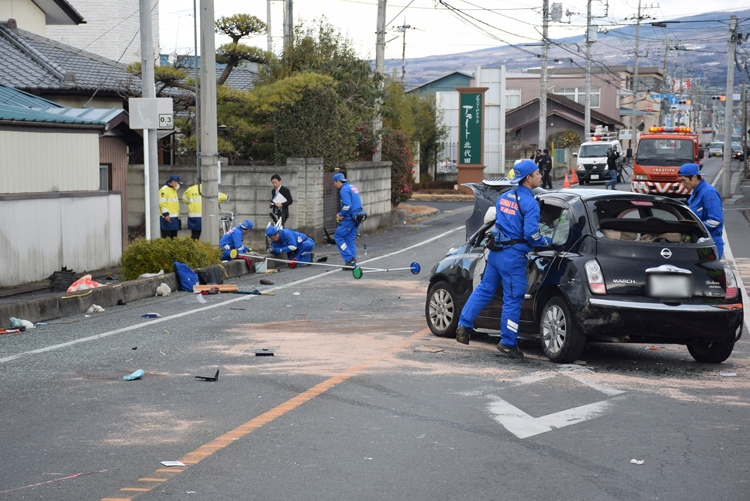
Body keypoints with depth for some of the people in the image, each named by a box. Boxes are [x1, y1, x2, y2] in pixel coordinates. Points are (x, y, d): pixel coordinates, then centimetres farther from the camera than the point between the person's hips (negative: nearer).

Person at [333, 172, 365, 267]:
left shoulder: (344, 190, -13)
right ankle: (352, 264, 12)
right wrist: (341, 214, 14)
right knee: (350, 239, 13)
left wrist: (341, 215, -8)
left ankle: (349, 258, -8)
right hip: (357, 218, 9)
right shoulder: (353, 187, 17)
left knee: (338, 236, -1)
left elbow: (347, 205, -24)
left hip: (349, 219, -9)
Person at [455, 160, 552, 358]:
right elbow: (531, 233, -19)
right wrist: (546, 242, -2)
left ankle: (464, 325, 15)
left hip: (496, 251, 8)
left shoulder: (504, 197, 9)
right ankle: (508, 342, 7)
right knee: (512, 299, 1)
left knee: (484, 289, 18)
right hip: (514, 256, -7)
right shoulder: (529, 203, -15)